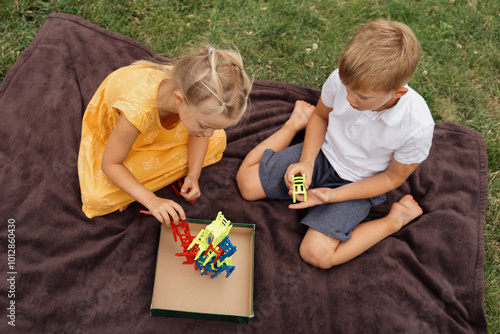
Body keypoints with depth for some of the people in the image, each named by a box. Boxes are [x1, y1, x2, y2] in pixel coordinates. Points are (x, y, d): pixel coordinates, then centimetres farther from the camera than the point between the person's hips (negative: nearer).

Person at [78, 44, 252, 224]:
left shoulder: (194, 94, -33)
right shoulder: (137, 110, -47)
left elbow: (199, 136, -9)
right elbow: (110, 164, -31)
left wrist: (193, 175, -20)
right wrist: (151, 201, -38)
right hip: (111, 128, -5)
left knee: (218, 141, -10)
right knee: (97, 198, -29)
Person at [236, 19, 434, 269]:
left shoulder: (418, 127, -31)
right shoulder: (341, 79, -24)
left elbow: (393, 177, -14)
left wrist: (333, 196, -22)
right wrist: (307, 162, -14)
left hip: (357, 183, -3)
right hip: (323, 154, 4)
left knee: (316, 254, -17)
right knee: (247, 183, 0)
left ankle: (395, 218, 1)